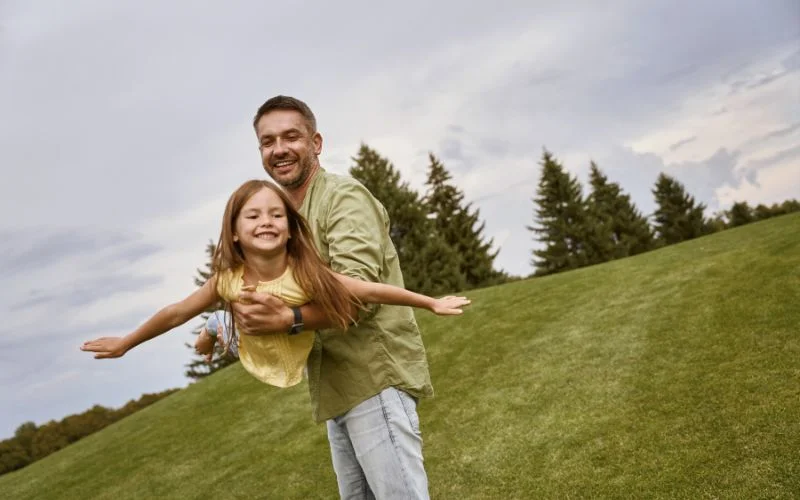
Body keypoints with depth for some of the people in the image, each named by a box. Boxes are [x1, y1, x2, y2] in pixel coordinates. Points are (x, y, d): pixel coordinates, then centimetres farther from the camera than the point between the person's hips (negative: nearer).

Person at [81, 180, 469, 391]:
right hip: (264, 372, 2)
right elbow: (175, 314, -10)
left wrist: (431, 303, -20)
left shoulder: (307, 276, -30)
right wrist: (125, 344, 2)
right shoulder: (227, 280, -23)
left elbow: (372, 291, -26)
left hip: (305, 366, -2)